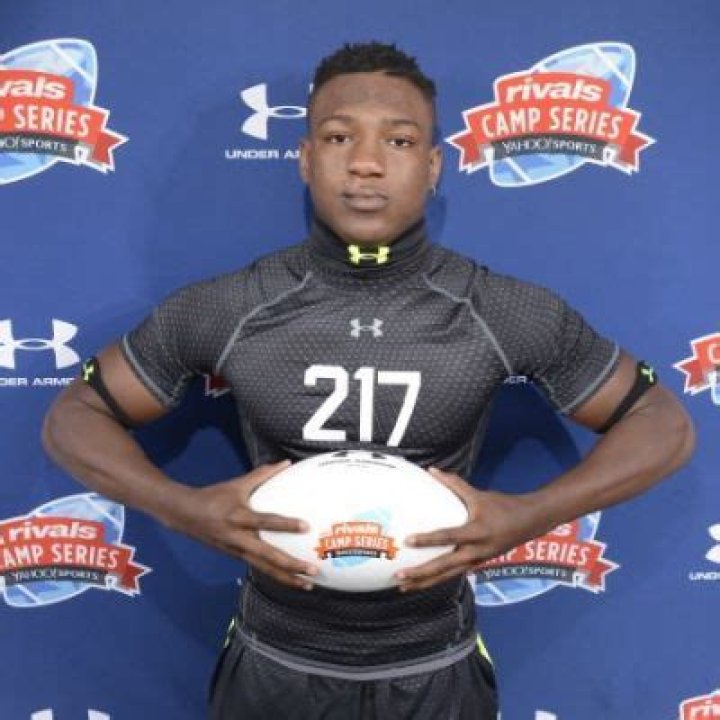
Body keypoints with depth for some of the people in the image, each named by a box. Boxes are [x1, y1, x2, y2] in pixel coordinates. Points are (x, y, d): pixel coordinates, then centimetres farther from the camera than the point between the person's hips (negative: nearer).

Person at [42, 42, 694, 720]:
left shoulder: (509, 313, -14)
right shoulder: (221, 312, -13)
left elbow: (664, 423, -5)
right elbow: (73, 416, -3)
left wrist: (529, 516, -22)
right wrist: (187, 509, -22)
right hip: (274, 664, 1)